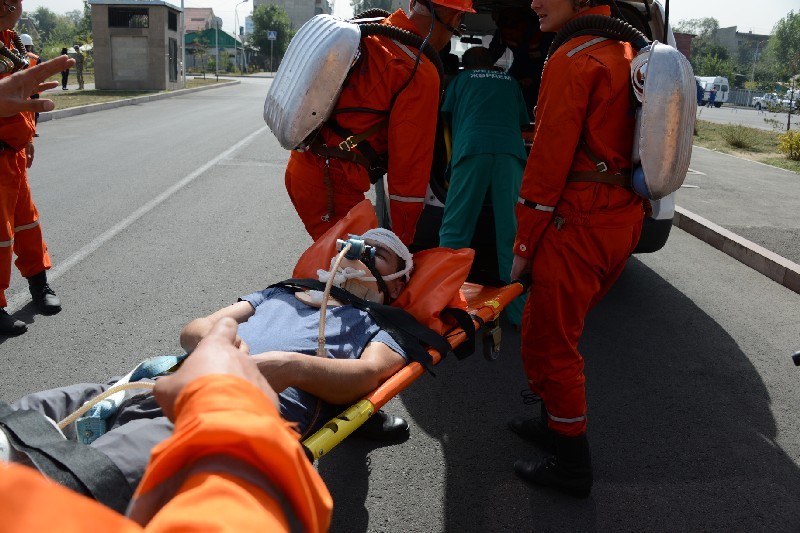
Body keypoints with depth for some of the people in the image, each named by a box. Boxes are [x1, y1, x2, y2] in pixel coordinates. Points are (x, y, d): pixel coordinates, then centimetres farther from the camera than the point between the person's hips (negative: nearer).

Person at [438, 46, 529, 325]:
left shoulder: (461, 79, 26)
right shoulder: (510, 82, 30)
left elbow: (447, 115, 33)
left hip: (472, 148, -2)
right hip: (510, 152, 2)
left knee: (454, 229, -1)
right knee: (512, 233, -1)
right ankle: (518, 312, -2)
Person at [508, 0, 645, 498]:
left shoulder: (572, 60, -14)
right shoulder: (628, 52, 14)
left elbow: (549, 161, -17)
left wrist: (524, 243, -11)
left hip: (579, 223, -9)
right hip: (624, 219, 9)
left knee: (548, 341, 2)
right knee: (559, 329, 23)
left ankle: (573, 465, 13)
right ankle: (556, 421, 37)